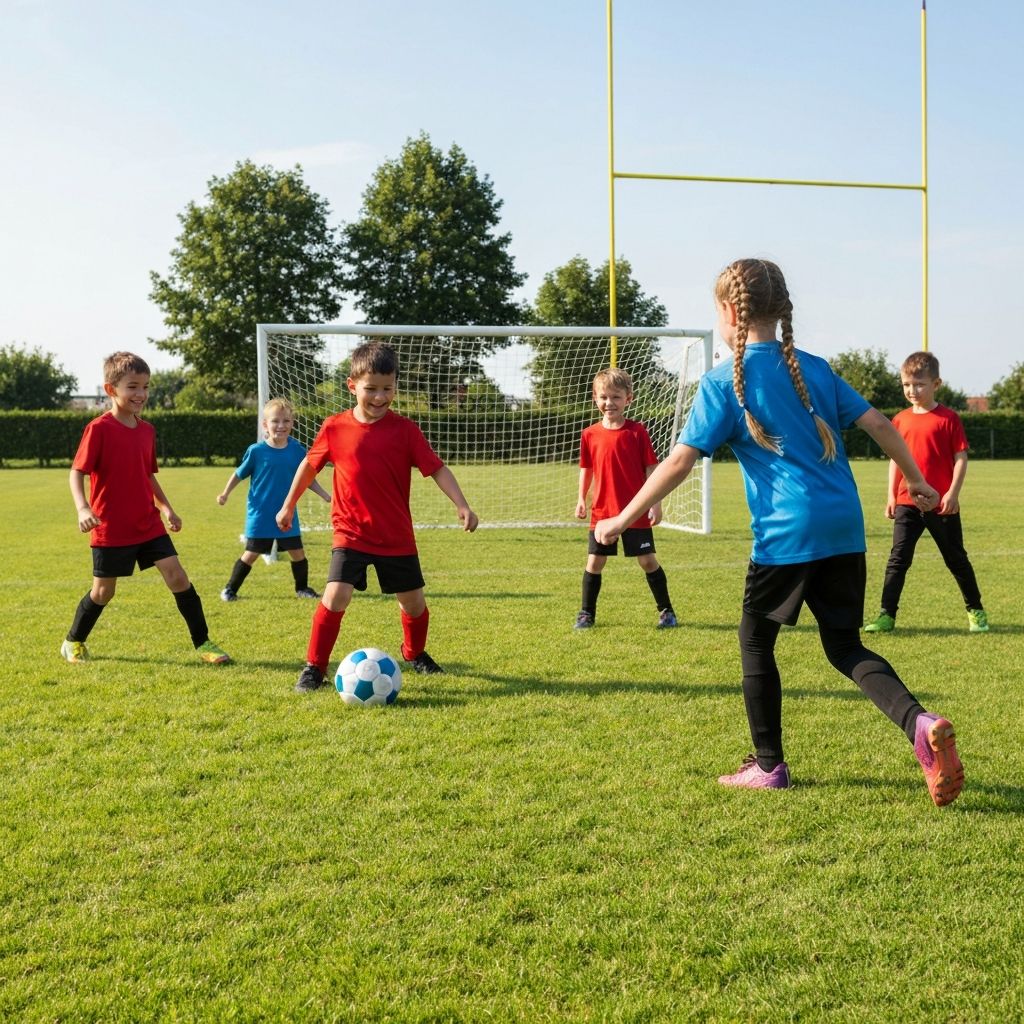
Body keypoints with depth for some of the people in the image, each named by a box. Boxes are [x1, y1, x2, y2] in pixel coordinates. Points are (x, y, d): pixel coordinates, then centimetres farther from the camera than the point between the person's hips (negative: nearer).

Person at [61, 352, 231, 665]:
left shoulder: (146, 430, 6)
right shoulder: (99, 429, -13)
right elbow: (77, 472, -14)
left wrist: (166, 508, 12)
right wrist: (83, 508, -29)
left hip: (149, 524, 5)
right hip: (111, 528, -5)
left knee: (177, 576, -6)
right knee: (104, 591, 7)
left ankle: (203, 643, 0)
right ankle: (73, 642, 31)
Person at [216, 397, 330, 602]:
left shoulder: (297, 451, -3)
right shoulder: (256, 451, -10)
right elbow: (239, 474, 2)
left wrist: (326, 496, 1)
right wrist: (225, 493, -3)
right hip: (259, 515, -3)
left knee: (298, 553, 6)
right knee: (251, 554, 2)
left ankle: (302, 588, 27)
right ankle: (230, 589, 17)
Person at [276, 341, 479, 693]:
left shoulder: (404, 429, -6)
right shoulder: (335, 427, -5)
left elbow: (437, 468, -8)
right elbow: (309, 465, 10)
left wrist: (461, 505, -22)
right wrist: (288, 506, 18)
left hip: (397, 537, 1)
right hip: (351, 534, -1)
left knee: (413, 601, 13)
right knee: (335, 597, -17)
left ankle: (415, 653, 42)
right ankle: (314, 668, -3)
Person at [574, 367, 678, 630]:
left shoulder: (637, 431, -6)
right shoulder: (590, 434, 2)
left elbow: (651, 468, -4)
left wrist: (655, 503, -8)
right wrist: (581, 499, 6)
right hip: (602, 511, 2)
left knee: (648, 561, 3)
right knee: (594, 562, 4)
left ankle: (666, 610, 17)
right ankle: (586, 613, 17)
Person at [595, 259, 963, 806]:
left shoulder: (723, 381, -3)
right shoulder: (813, 368, 14)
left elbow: (680, 460, -8)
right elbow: (878, 423, 12)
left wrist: (623, 519, -1)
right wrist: (916, 481, 26)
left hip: (786, 533, -6)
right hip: (843, 526, 6)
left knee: (756, 640, 13)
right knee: (844, 646, 13)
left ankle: (768, 766, 20)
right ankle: (921, 723, -11)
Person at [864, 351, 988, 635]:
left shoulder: (948, 418, -6)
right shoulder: (900, 420, 6)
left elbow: (961, 458, -7)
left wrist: (953, 492, -14)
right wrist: (891, 495, 6)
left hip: (941, 504, -3)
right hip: (907, 503, 3)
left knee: (956, 559, 10)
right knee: (898, 558, -4)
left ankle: (976, 611, 26)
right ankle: (886, 616, -3)